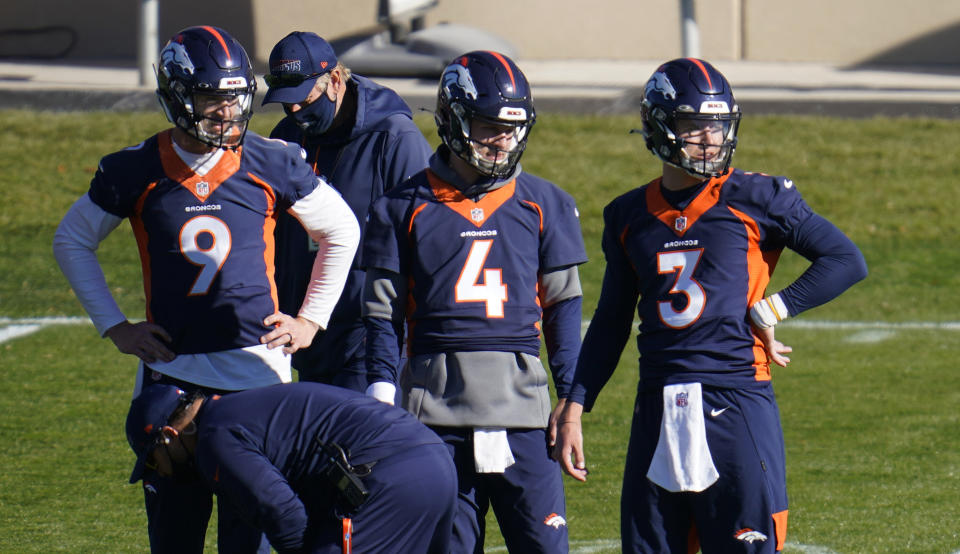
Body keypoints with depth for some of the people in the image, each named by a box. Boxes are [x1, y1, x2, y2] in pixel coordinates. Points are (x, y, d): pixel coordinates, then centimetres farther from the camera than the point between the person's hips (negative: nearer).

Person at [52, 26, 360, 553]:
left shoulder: (270, 165, -2)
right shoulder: (136, 171, -1)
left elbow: (341, 231, 14)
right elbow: (71, 241, 14)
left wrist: (311, 319, 9)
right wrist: (115, 327, 8)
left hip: (254, 362, -1)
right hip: (170, 367, 1)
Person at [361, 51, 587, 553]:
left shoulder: (543, 205, 10)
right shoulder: (407, 207, 6)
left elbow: (563, 307, 12)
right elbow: (383, 314, 7)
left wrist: (573, 400, 5)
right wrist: (381, 406, -1)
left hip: (520, 402, 1)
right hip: (437, 406, -1)